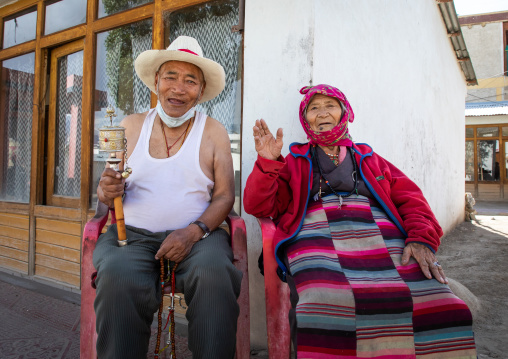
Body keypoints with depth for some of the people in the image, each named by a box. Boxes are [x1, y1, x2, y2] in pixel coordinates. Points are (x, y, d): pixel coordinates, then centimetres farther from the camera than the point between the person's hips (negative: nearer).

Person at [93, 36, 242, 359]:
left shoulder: (214, 132, 6)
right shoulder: (131, 126, 11)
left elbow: (225, 196, 1)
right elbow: (106, 191, 13)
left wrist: (194, 231, -15)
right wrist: (108, 191, -11)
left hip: (197, 236, -1)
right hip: (133, 234, 1)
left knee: (215, 273, -32)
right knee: (118, 276, -31)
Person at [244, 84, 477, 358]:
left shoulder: (368, 159, 30)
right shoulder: (295, 161, 25)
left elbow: (410, 199, 17)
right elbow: (258, 206, 14)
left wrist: (421, 239, -3)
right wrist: (267, 162, -3)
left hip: (379, 234, 3)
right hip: (316, 236, -2)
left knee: (438, 308, -26)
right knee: (326, 311, -36)